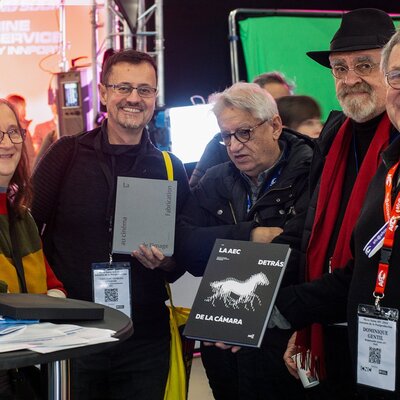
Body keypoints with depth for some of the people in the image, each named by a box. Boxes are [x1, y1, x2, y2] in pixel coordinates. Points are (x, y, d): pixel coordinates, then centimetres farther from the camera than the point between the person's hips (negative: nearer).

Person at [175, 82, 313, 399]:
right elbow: (185, 248, -4)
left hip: (284, 339, -5)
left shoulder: (310, 176, -9)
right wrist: (250, 235, -15)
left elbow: (296, 252, -22)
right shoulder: (216, 180, 10)